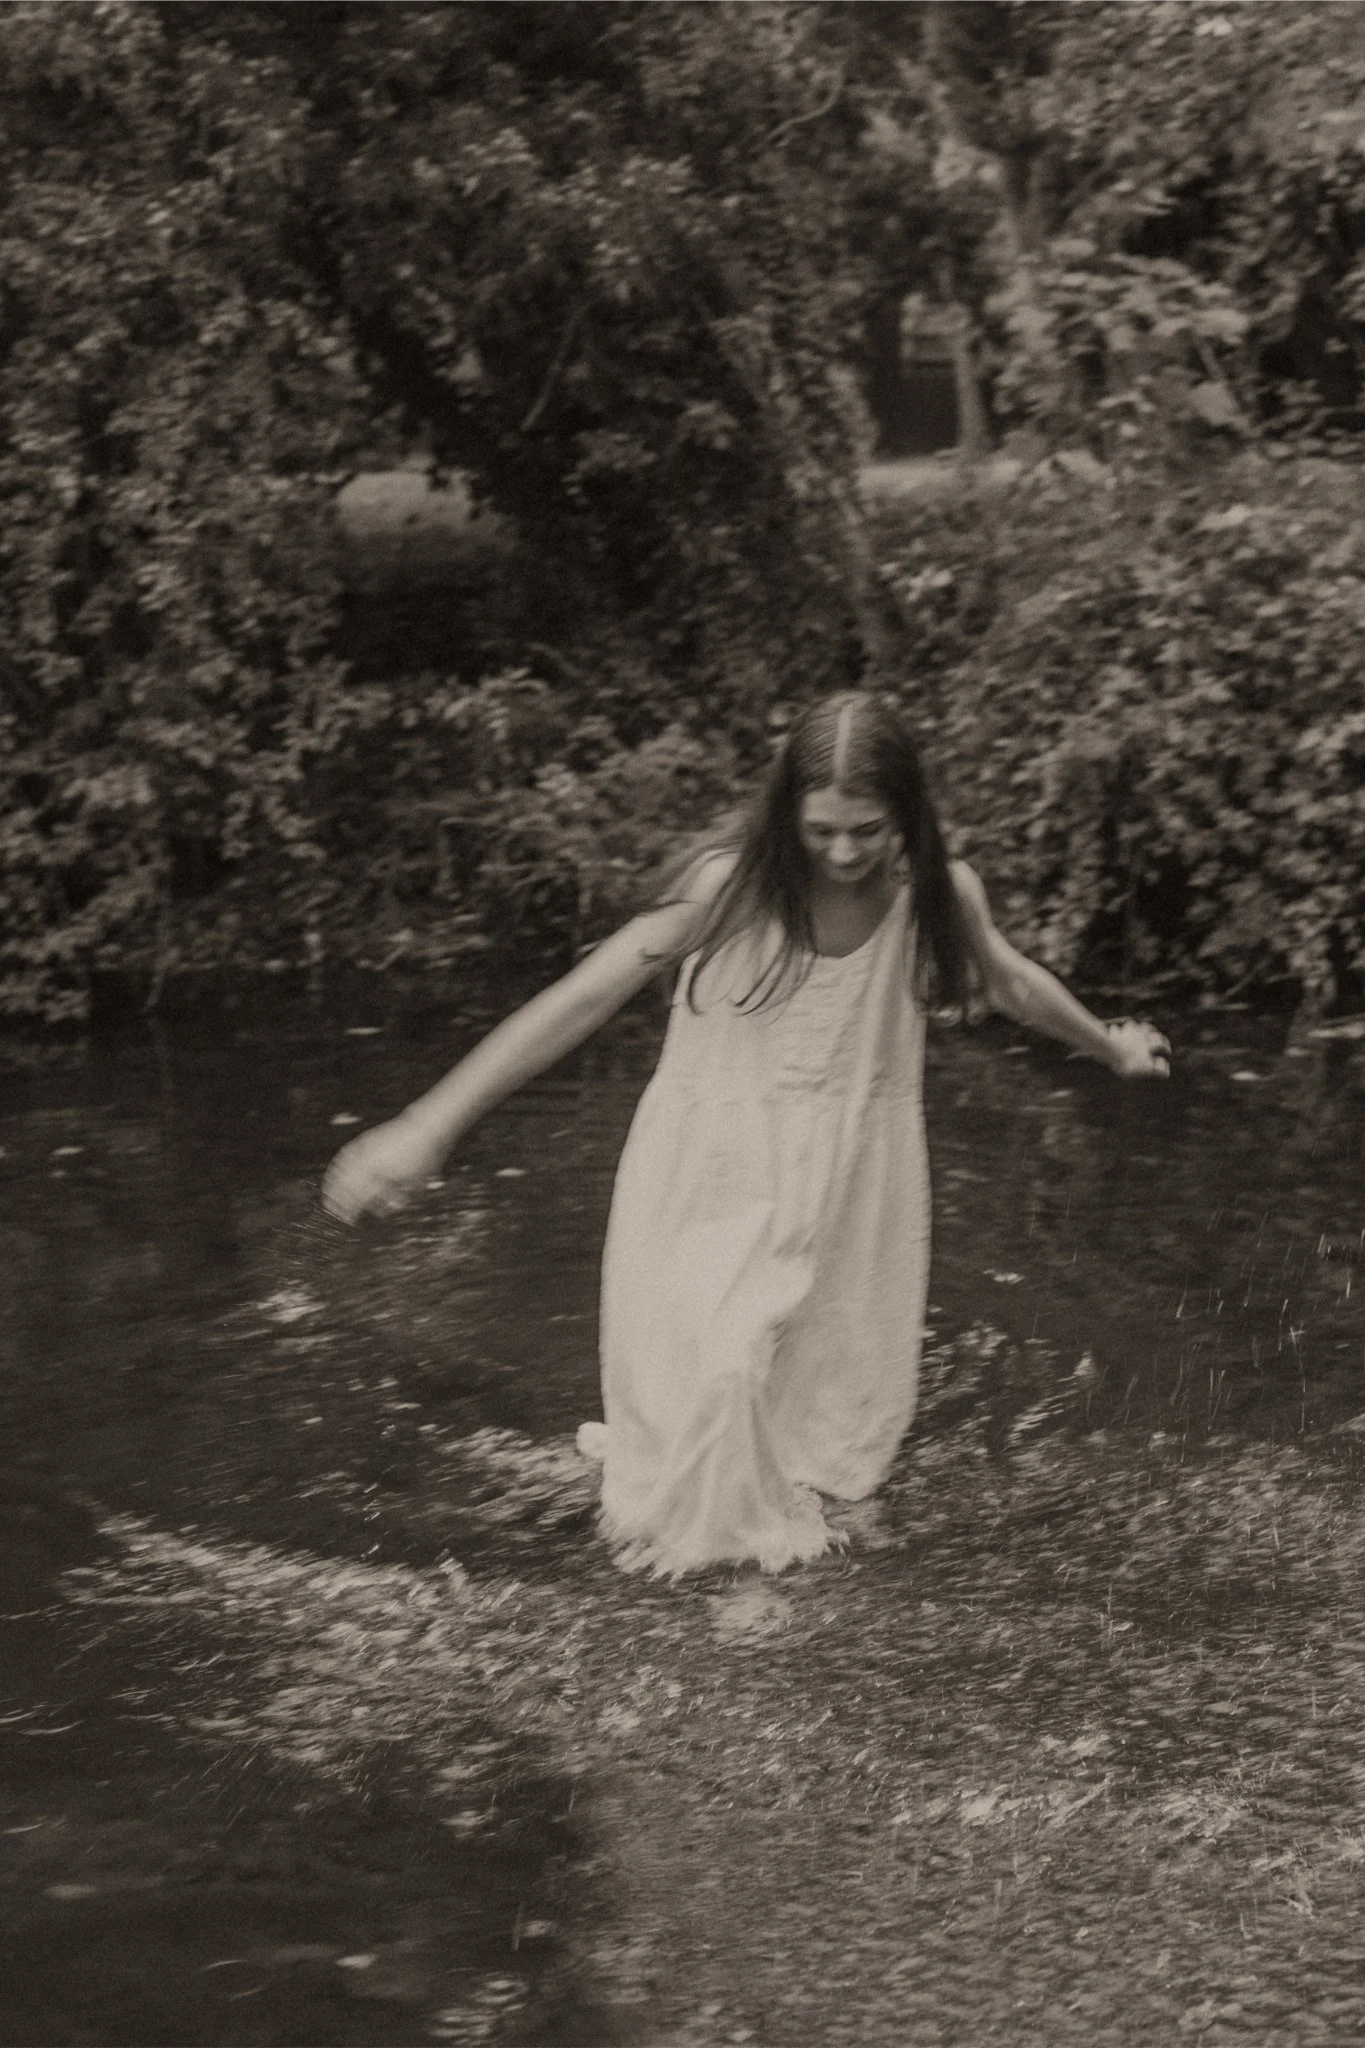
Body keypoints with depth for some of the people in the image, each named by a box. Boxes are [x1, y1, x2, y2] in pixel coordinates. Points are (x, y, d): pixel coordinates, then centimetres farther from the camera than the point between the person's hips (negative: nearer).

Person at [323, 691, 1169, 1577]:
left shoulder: (939, 893, -12)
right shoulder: (734, 889, -21)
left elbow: (1014, 979, 11)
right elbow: (583, 998, -23)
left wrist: (1111, 1045, 29)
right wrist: (427, 1128, -27)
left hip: (848, 1184, 3)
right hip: (718, 1180, -3)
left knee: (829, 1391, 12)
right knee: (707, 1377, -4)